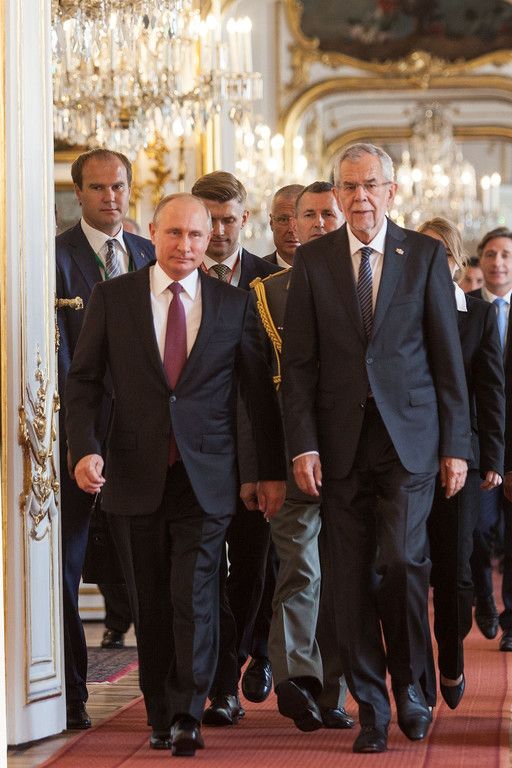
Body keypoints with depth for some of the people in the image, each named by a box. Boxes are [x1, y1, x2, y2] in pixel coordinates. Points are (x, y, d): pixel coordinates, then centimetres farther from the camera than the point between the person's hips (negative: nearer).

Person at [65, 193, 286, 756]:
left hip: (205, 477, -1)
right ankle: (160, 716, 19)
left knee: (194, 595, -11)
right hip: (135, 474, 1)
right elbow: (83, 381, 3)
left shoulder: (234, 305, 5)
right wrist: (85, 448, -12)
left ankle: (187, 716, -3)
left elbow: (259, 392, 9)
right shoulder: (112, 298, 4)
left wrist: (273, 471, 9)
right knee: (150, 603, 7)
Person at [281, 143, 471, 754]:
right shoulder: (313, 261, 6)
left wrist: (456, 445, 0)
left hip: (409, 437, -1)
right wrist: (303, 445, -5)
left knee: (401, 561, -13)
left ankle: (409, 682, 10)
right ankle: (370, 706, 11)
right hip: (340, 441, 1)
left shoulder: (425, 256, 4)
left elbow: (448, 357, 4)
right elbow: (298, 363, 4)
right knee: (352, 577, 1)